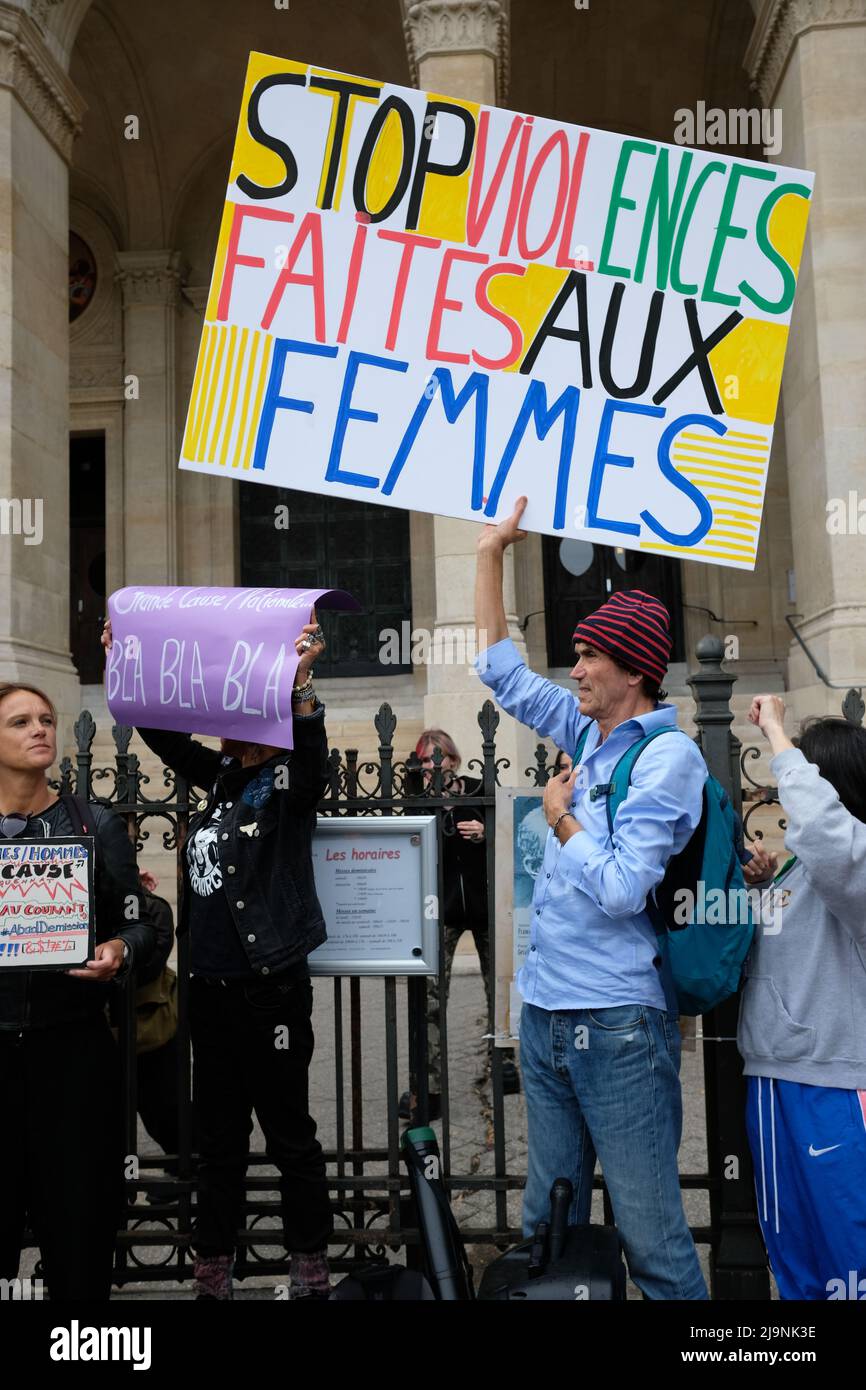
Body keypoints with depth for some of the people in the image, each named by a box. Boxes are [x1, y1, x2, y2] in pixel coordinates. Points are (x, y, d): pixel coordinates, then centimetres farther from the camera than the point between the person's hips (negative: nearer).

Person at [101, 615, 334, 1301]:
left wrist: (300, 679, -43)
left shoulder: (291, 780, -7)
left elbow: (312, 748, -27)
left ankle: (311, 1268, 19)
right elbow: (163, 733, 16)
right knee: (218, 1134, 16)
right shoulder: (220, 774, 10)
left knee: (289, 1131, 5)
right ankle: (213, 1268, 28)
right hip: (210, 982, 7)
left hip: (271, 984, -6)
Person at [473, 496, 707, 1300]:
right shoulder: (587, 733, 9)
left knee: (650, 1234, 2)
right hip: (544, 1017, 8)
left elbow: (620, 891, -21)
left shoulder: (666, 756, -14)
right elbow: (502, 672, 20)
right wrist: (490, 554, 19)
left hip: (617, 1024, -8)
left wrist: (560, 817, -7)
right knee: (547, 1225, 17)